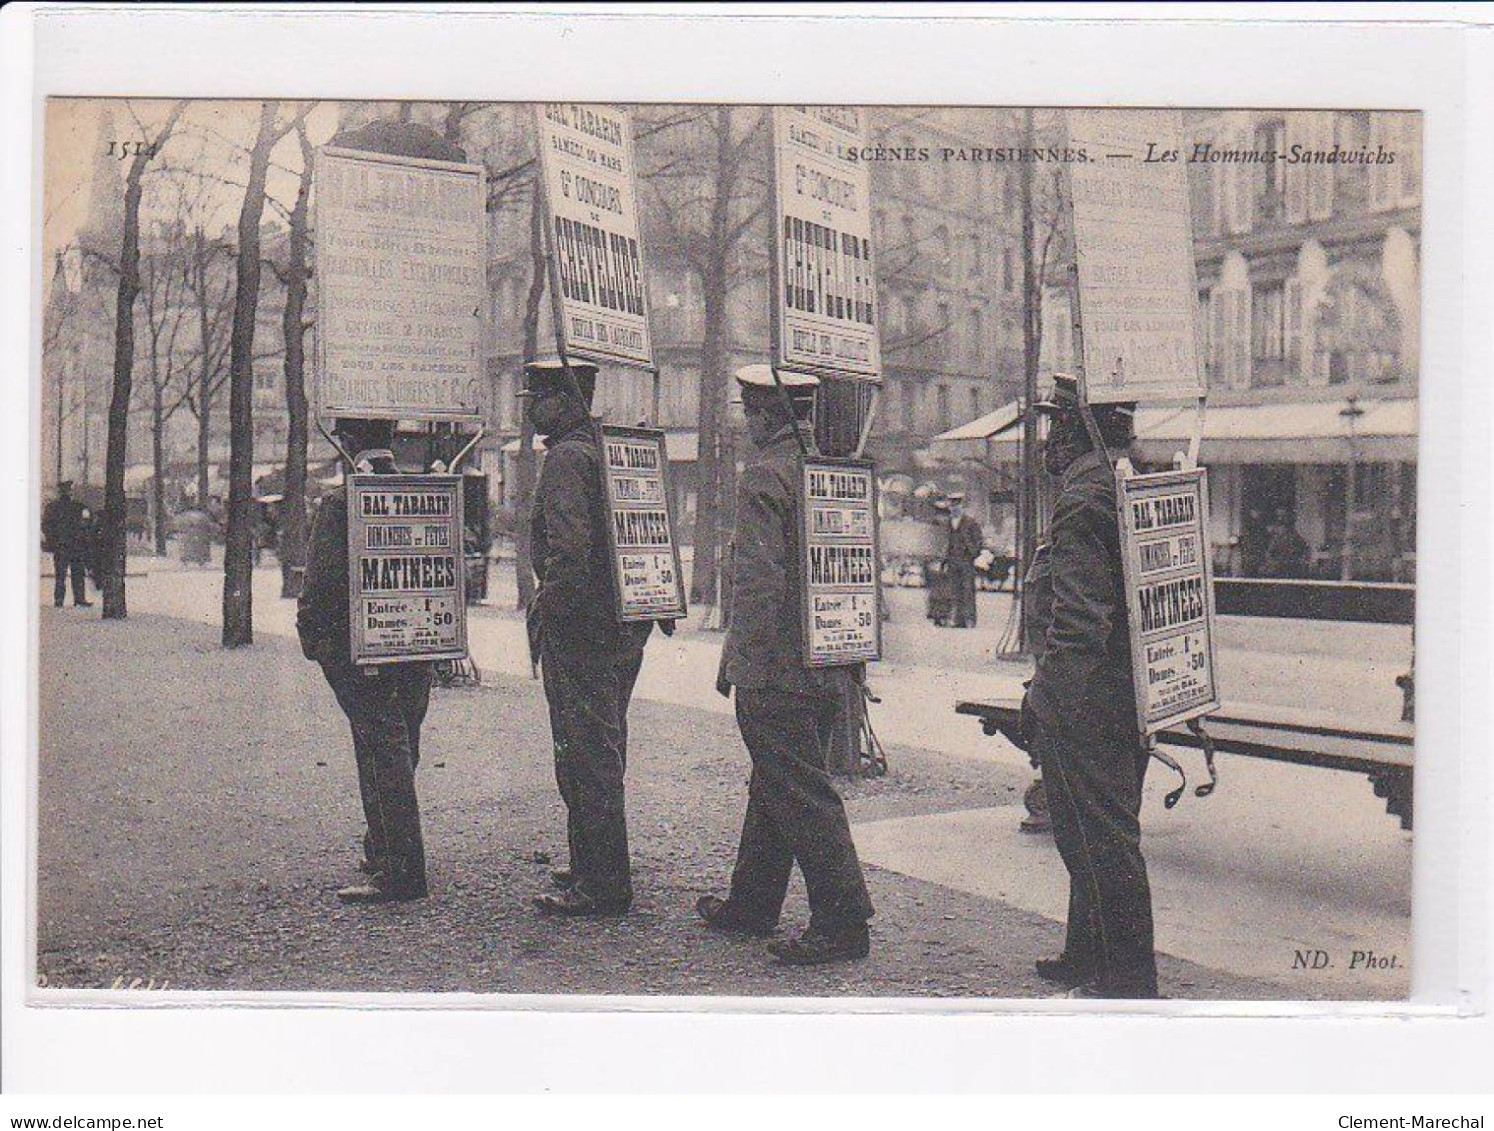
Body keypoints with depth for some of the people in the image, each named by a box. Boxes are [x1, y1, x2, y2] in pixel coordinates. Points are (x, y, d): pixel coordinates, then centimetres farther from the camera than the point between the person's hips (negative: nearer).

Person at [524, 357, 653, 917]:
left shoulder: (567, 457, -14)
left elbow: (569, 552, -24)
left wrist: (542, 617, -16)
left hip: (580, 633, -10)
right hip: (625, 630, 10)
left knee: (583, 756, -4)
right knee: (603, 752, 17)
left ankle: (602, 885, 1)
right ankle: (595, 866, 28)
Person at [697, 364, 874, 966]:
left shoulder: (765, 474, -13)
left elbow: (758, 579, -20)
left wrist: (740, 661, -15)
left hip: (777, 670, -9)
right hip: (829, 665, 9)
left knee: (800, 795, -3)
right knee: (774, 787, 18)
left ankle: (843, 924, 0)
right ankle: (751, 905, 29)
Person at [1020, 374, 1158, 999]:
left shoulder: (1084, 496, -16)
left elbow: (1080, 617, -22)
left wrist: (1042, 698, -19)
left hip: (1085, 698, -10)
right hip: (1131, 698, 10)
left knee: (1099, 841, -2)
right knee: (1107, 836, 19)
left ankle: (1127, 982, 6)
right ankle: (1088, 957, 32)